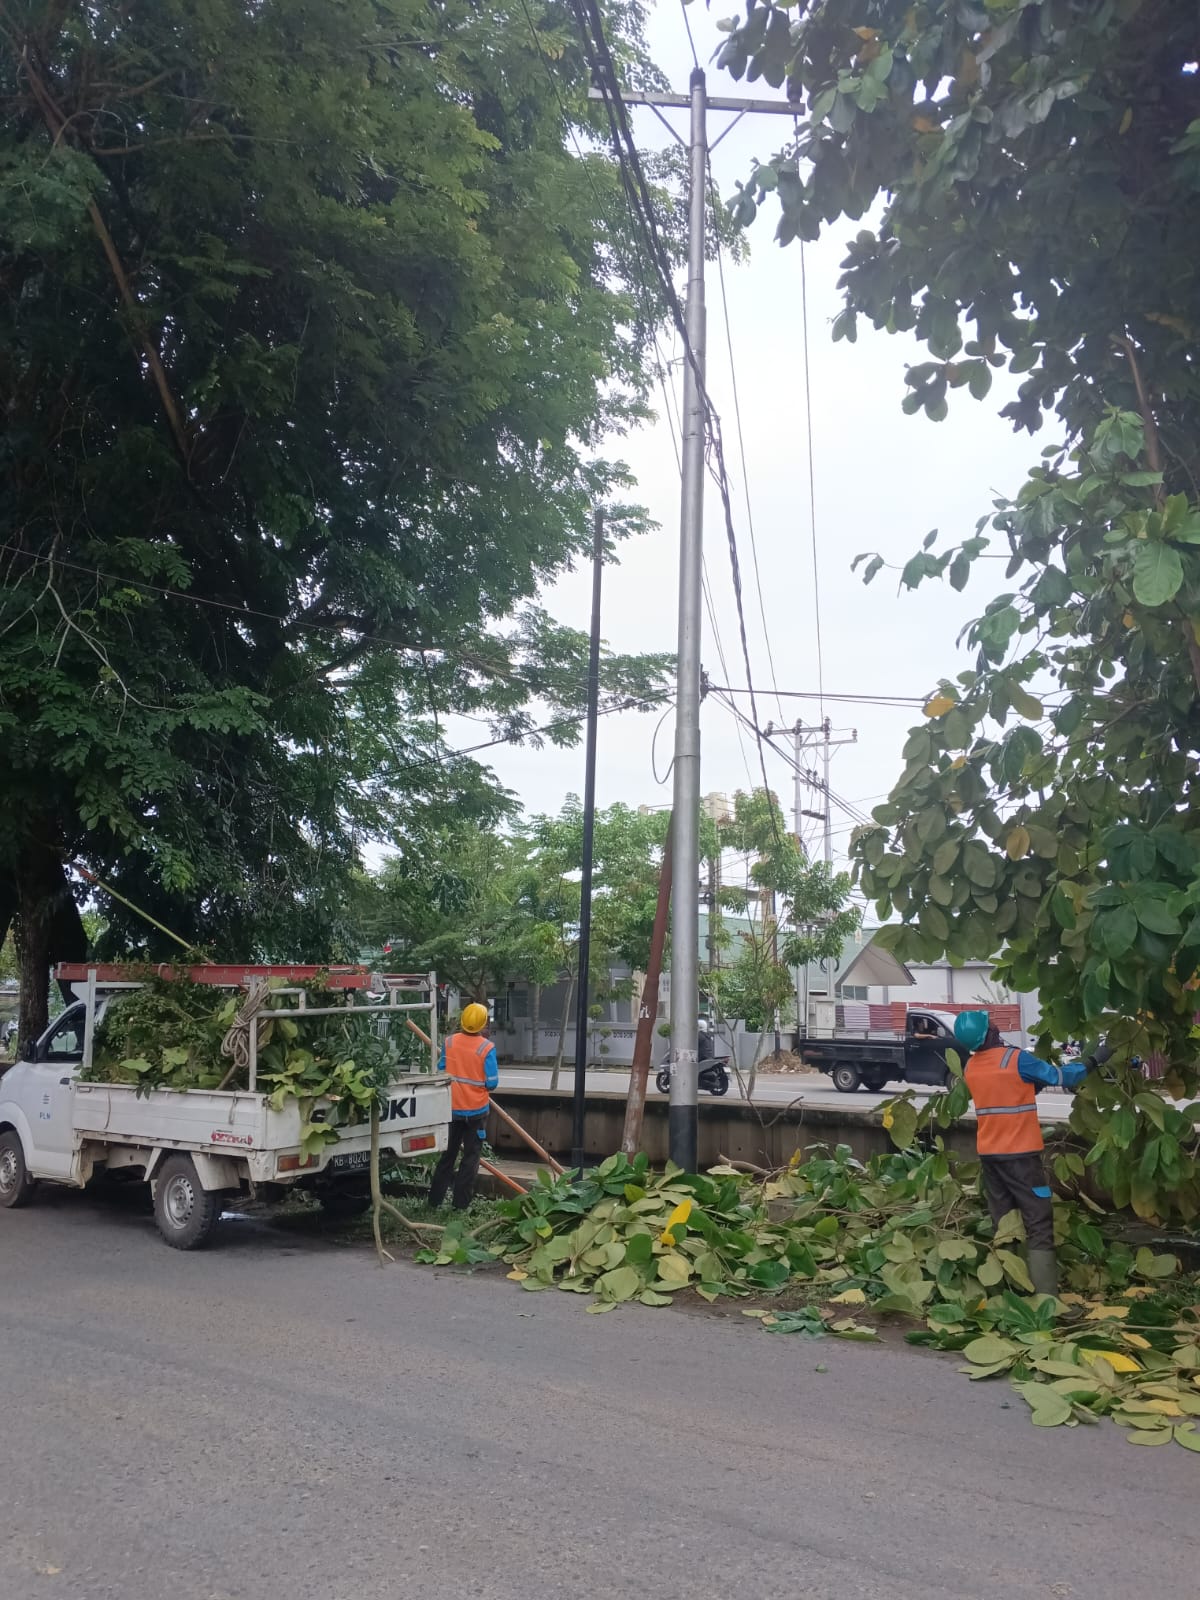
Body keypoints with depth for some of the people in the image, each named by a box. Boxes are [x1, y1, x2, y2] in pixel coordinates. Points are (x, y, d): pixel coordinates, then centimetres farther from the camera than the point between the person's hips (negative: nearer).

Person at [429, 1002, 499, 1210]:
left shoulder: (449, 1042, -6)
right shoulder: (486, 1048, -15)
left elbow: (440, 1073, 3)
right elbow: (491, 1083, -14)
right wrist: (487, 1076, 8)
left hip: (451, 1108, 3)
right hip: (476, 1110, -3)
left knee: (447, 1154, 16)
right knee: (471, 1157, 7)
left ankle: (435, 1200, 20)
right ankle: (460, 1204, 8)